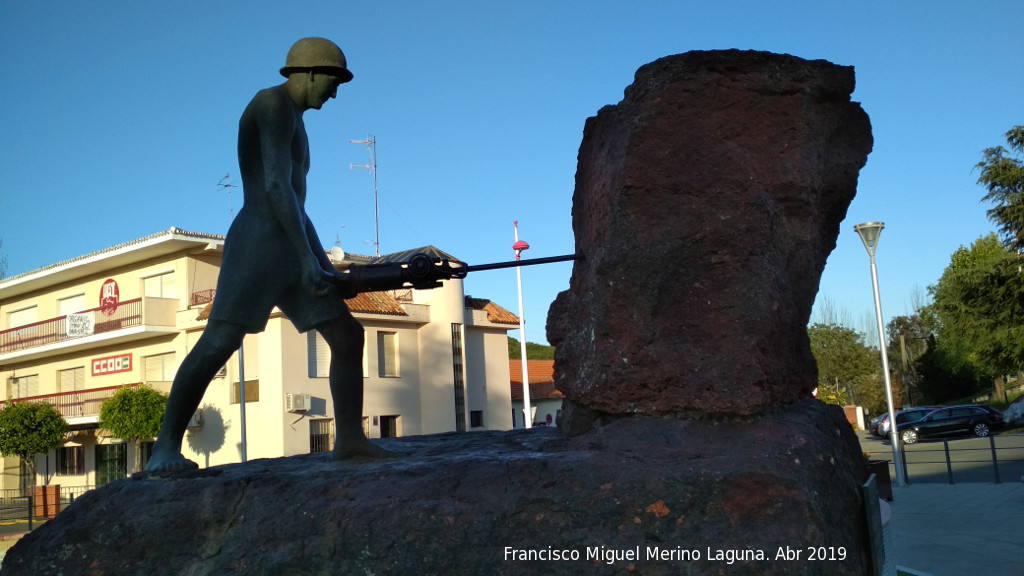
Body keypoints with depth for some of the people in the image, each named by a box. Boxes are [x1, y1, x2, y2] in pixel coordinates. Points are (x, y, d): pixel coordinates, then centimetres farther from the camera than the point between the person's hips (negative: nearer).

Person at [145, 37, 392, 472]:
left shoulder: (293, 123, 25)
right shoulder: (274, 103, -6)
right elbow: (277, 187, -18)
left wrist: (328, 271, 24)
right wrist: (307, 257, -24)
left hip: (289, 252, 10)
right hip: (257, 242, -10)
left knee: (348, 335, 3)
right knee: (218, 342, -14)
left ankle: (350, 438, 5)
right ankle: (165, 449, -8)